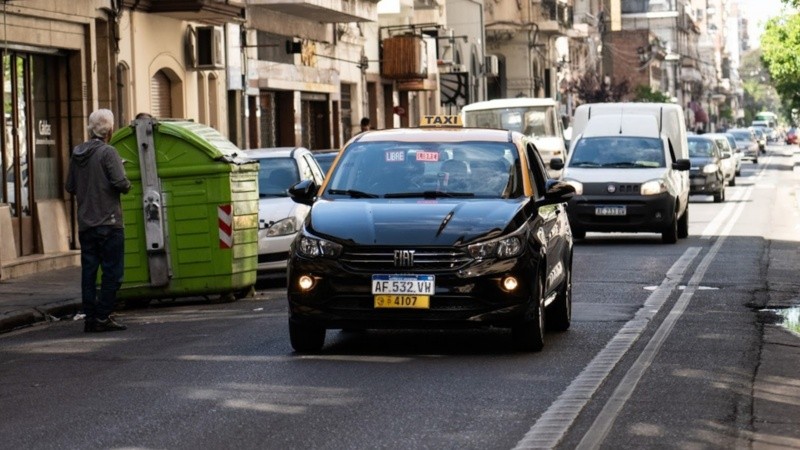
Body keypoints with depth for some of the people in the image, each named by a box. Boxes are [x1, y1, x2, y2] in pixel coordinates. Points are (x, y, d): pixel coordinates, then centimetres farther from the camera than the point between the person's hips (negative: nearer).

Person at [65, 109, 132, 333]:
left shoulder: (76, 154, 8)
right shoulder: (108, 153, -11)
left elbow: (70, 187, 14)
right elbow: (121, 183, -20)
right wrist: (127, 186, 2)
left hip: (85, 224, 6)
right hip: (108, 223, -6)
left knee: (88, 272, 8)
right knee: (112, 272, 0)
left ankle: (90, 318, 9)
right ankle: (102, 317, -3)